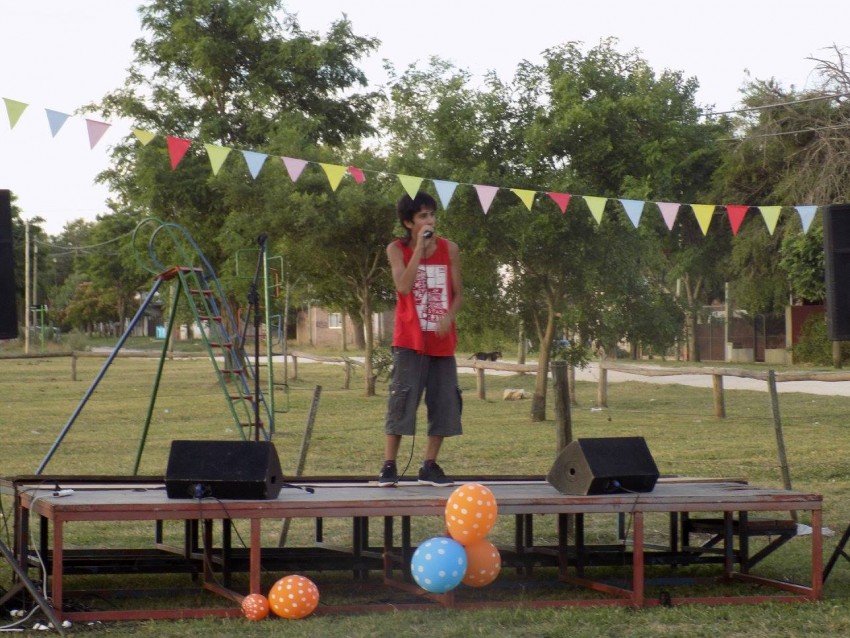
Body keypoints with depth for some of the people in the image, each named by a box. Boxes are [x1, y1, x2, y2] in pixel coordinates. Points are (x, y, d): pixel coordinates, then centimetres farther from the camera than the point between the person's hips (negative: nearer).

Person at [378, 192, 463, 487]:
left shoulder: (449, 249, 5)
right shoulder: (397, 250, -2)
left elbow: (458, 293, 6)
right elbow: (404, 286, -17)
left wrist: (448, 316, -13)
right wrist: (419, 247, -17)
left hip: (442, 341, 3)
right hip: (410, 340, -3)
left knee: (444, 403, 3)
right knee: (402, 399, -8)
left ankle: (430, 466, 14)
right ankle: (388, 467, -4)